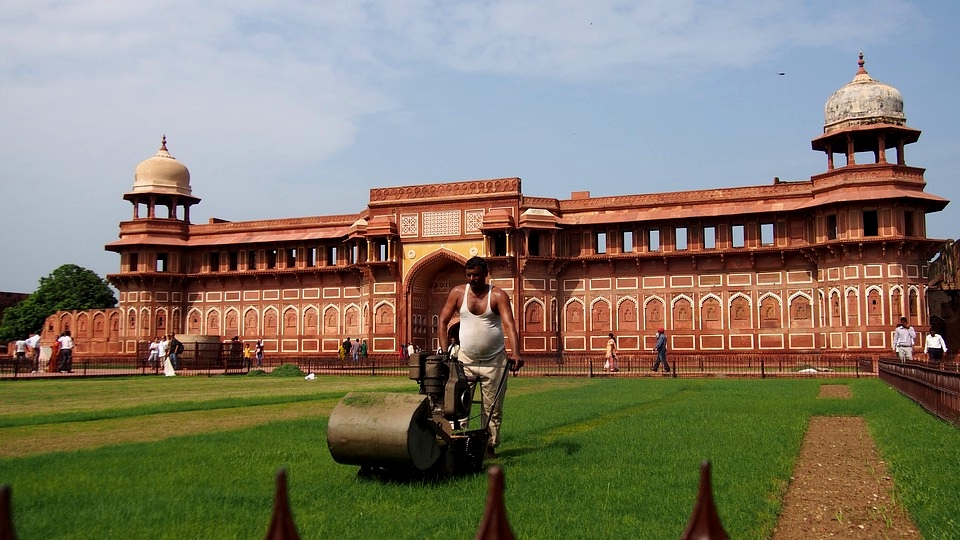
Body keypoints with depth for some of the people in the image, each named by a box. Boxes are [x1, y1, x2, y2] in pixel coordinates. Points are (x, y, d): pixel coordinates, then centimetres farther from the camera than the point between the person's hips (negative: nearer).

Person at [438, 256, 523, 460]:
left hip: (494, 361, -1)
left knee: (492, 408, 5)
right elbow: (443, 321, 6)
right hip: (465, 360, 2)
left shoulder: (498, 295, -7)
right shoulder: (458, 292, 0)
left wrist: (516, 353, -33)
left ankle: (490, 447, 16)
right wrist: (445, 352, -3)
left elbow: (509, 325, -18)